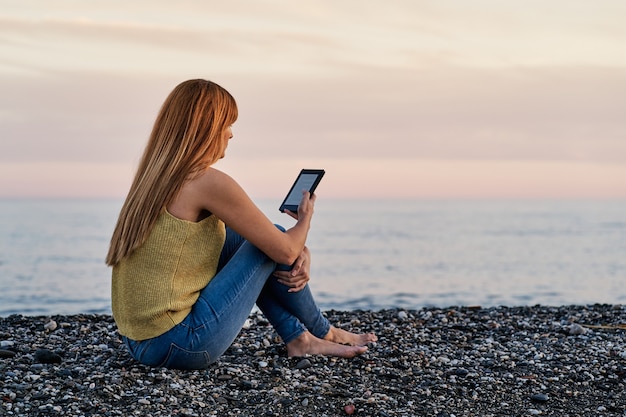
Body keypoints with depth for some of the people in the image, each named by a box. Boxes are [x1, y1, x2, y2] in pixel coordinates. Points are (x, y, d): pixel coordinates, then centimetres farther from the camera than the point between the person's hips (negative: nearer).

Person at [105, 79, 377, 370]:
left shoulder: (156, 177, 11)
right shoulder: (208, 182, -16)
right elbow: (286, 250, -9)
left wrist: (300, 251, 8)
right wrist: (305, 218, 13)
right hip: (180, 344, -9)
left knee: (249, 236, 19)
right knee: (273, 241, 3)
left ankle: (298, 337, 22)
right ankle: (323, 333, 25)